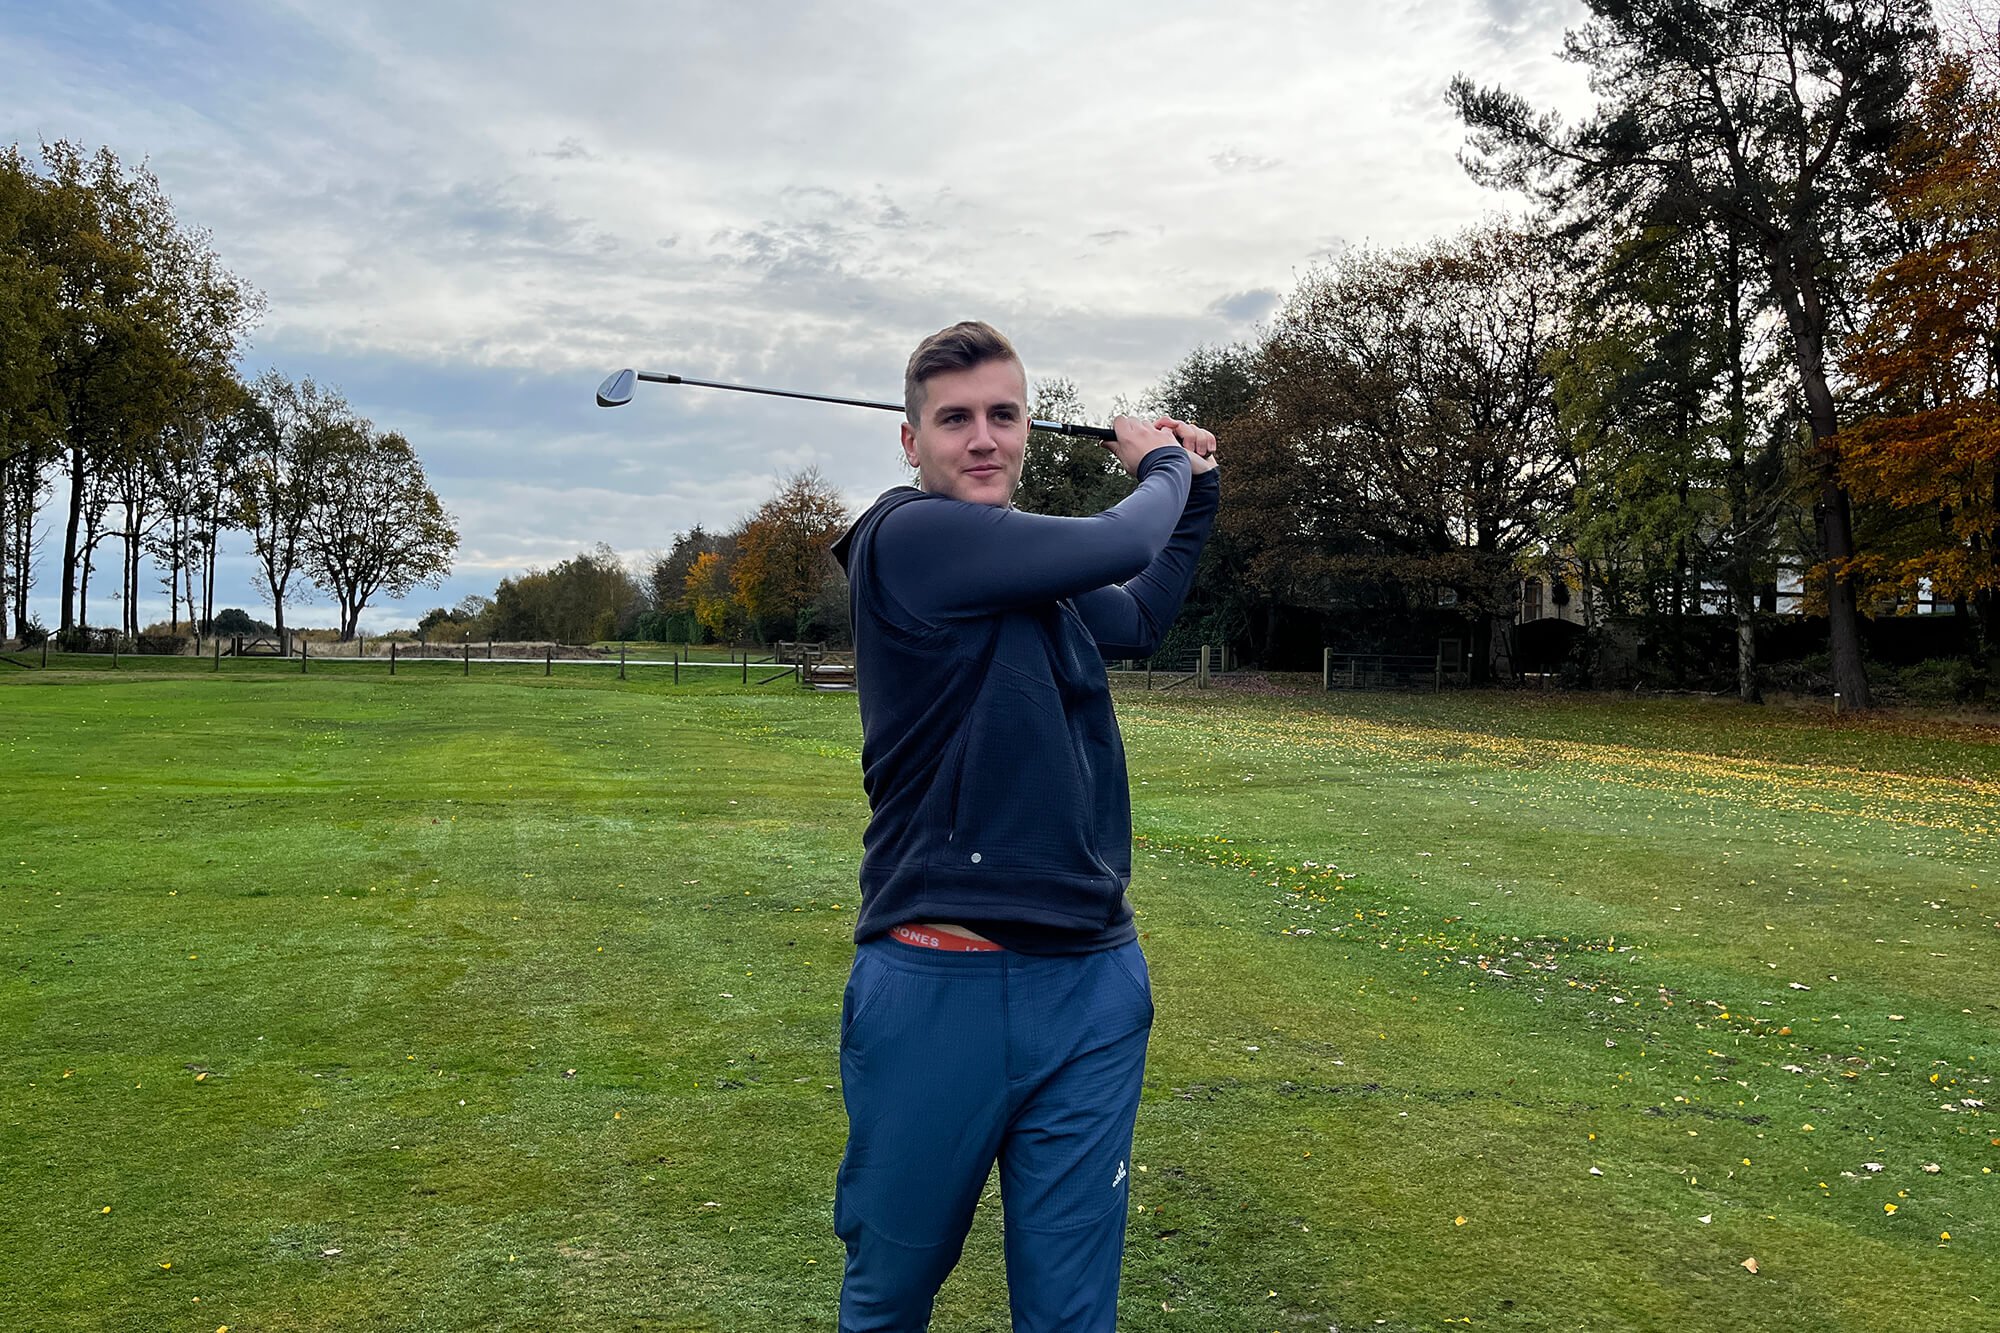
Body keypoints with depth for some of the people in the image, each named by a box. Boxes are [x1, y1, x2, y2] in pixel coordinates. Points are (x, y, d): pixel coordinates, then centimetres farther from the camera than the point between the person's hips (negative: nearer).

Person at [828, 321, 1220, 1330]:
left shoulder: (1041, 567, 10)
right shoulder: (907, 535, -13)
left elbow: (1140, 618, 31)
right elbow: (1120, 545, -14)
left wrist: (1197, 488, 24)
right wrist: (1161, 467, 6)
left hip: (1094, 987, 6)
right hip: (938, 986, -5)